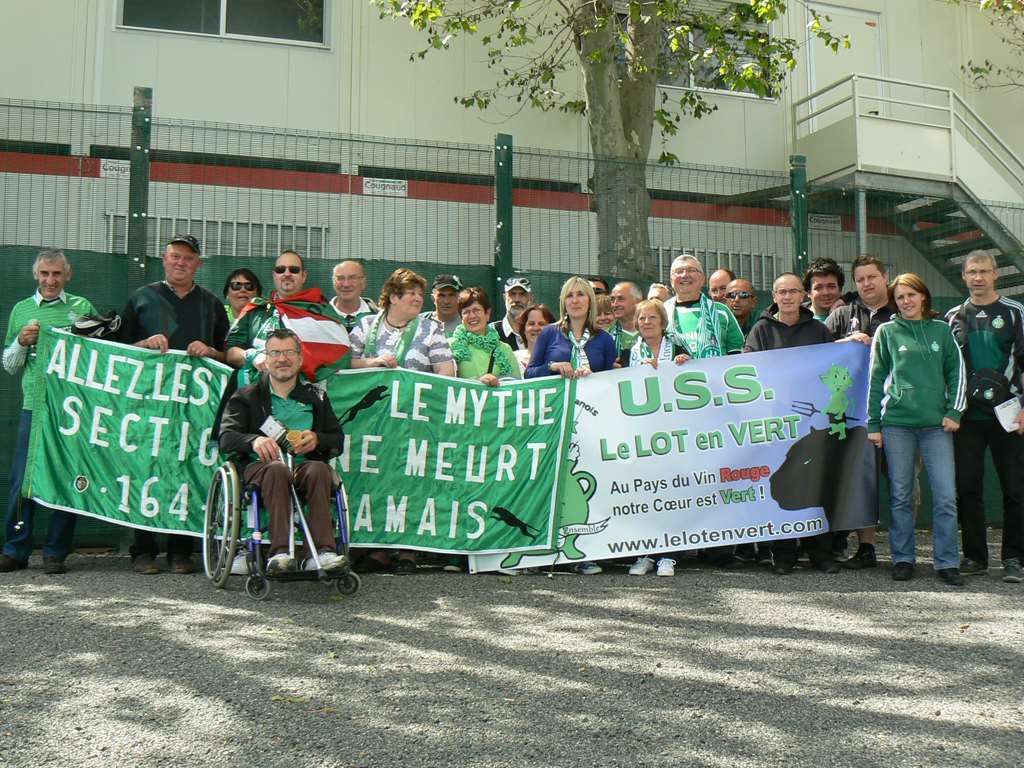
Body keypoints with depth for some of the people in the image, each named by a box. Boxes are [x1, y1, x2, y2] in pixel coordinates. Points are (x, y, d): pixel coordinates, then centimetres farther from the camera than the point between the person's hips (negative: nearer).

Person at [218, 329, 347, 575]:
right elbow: (226, 438, 3)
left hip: (304, 465, 2)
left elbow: (338, 441, 16)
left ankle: (320, 552, -43)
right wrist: (254, 440, -19)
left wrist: (317, 440, -7)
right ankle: (281, 552, -46)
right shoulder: (247, 396, 19)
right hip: (260, 465, -1)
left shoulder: (316, 398, 25)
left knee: (318, 469, -34)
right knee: (277, 469, -37)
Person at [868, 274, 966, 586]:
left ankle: (947, 562, 4)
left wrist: (954, 411, 1)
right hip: (897, 423, 0)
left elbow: (957, 372, 12)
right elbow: (875, 379, 7)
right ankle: (903, 559, 13)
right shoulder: (886, 332, 7)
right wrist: (873, 424, 3)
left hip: (936, 423, 1)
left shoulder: (942, 330, 11)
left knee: (946, 496, -4)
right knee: (900, 496, 4)